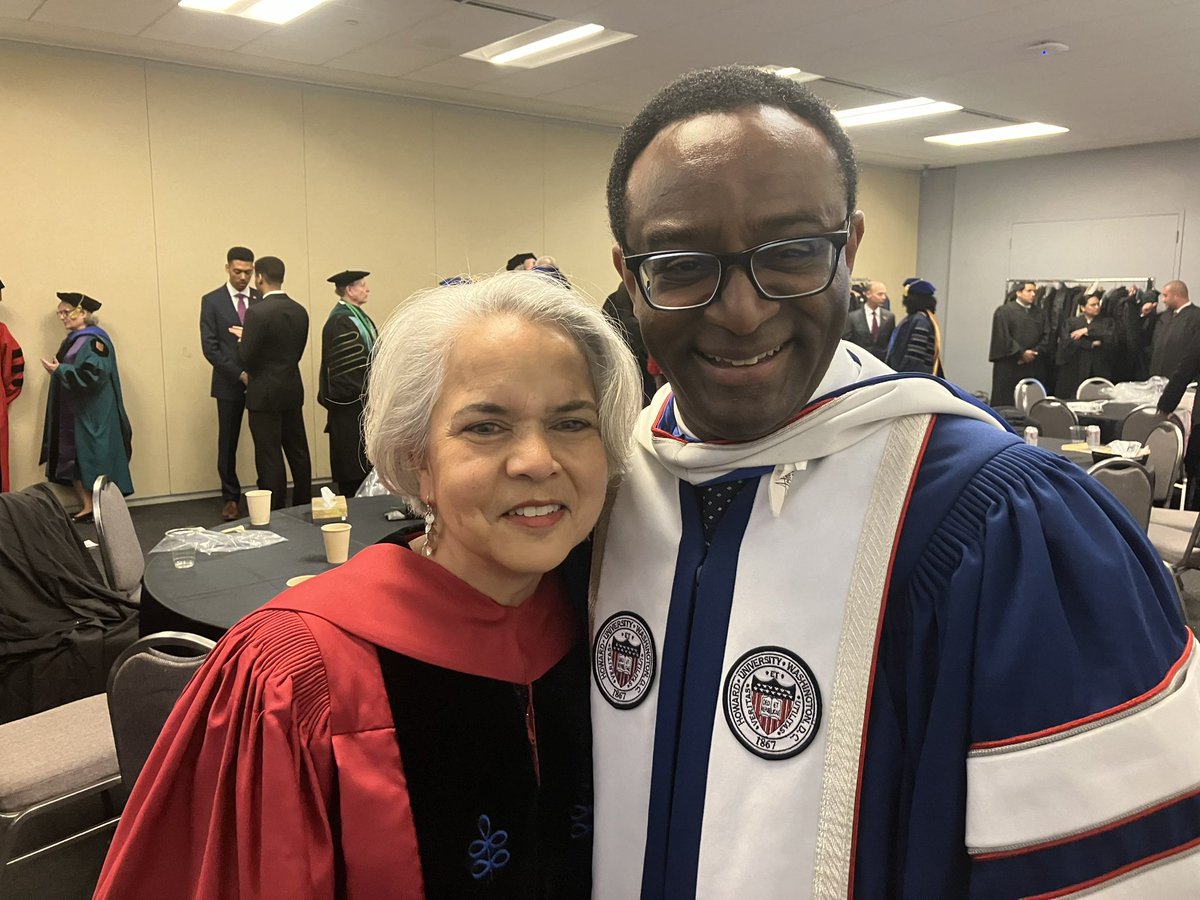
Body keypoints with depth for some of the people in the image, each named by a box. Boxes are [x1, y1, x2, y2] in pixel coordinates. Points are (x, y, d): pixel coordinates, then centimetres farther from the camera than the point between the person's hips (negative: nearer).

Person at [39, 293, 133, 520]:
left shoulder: (95, 340, -11)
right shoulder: (70, 341, 15)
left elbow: (93, 376, -21)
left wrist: (60, 370, -18)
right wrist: (56, 370, 8)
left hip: (91, 415, -9)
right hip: (70, 414, 9)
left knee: (96, 461, -3)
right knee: (72, 461, 5)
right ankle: (87, 507, 8)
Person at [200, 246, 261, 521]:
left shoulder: (263, 300, 7)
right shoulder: (212, 301, 2)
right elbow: (209, 347, -3)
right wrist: (239, 373, -12)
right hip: (229, 383, -1)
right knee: (228, 444, 6)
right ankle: (230, 497, 16)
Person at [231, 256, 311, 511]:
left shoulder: (257, 313, -16)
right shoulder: (300, 311, 5)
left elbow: (246, 357, -15)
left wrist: (243, 339, 7)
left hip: (265, 394, -7)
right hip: (293, 391, 7)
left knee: (270, 459, 0)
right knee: (298, 454, 14)